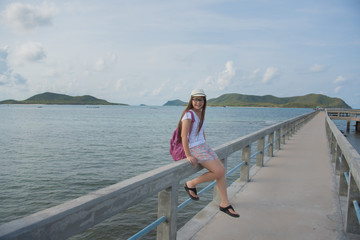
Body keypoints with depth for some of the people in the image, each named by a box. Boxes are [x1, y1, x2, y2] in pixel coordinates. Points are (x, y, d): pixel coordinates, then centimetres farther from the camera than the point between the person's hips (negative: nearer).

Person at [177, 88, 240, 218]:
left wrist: (207, 147, 18)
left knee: (222, 170, 0)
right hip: (194, 149, -8)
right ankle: (191, 184, 2)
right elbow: (183, 135, -20)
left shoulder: (200, 113, 13)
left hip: (203, 146, 9)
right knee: (219, 172, -15)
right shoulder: (189, 114, -14)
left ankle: (225, 204, 11)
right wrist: (188, 155, -21)